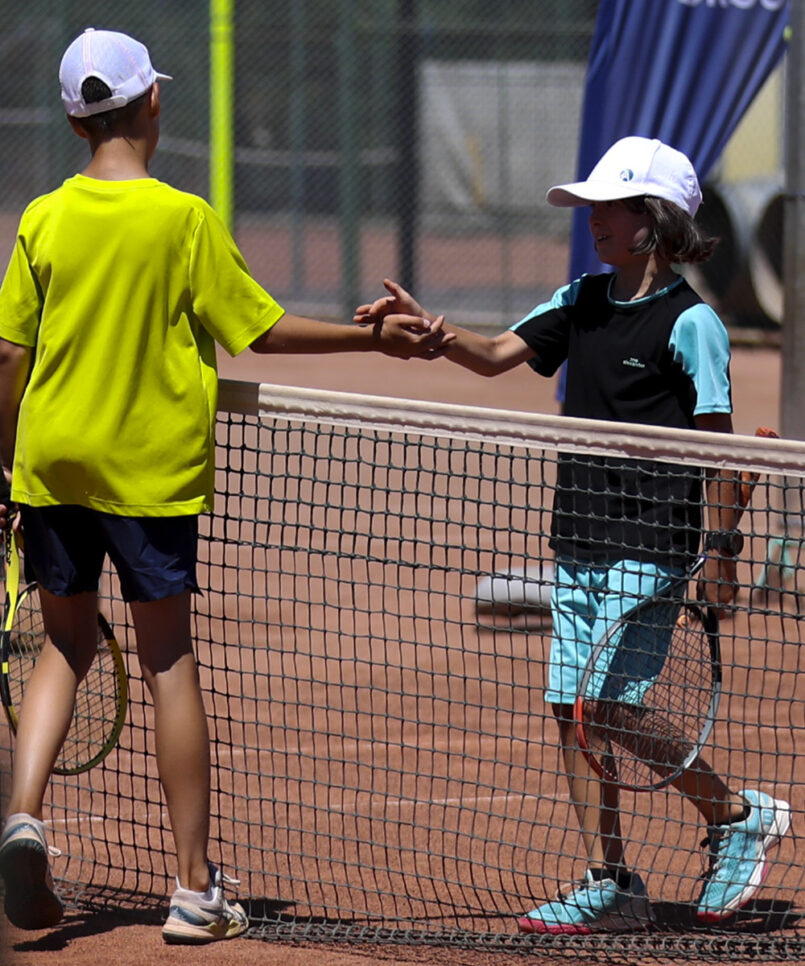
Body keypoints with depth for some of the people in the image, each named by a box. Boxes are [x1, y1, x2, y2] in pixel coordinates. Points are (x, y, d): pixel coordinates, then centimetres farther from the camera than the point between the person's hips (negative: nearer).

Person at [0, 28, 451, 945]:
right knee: (169, 663, 5)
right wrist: (375, 337, 5)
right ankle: (194, 888, 6)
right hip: (151, 469, -2)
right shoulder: (184, 219, -10)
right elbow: (261, 328, -5)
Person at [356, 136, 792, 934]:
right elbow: (496, 355, 7)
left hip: (648, 547, -7)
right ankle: (608, 883, 11)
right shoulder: (583, 301, 10)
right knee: (574, 711, 5)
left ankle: (737, 813, 8)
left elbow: (717, 444, -9)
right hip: (578, 538, 7)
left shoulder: (689, 322, -10)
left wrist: (720, 551, -11)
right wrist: (423, 327, -11)